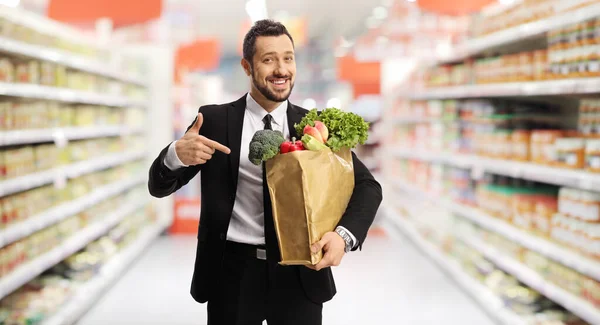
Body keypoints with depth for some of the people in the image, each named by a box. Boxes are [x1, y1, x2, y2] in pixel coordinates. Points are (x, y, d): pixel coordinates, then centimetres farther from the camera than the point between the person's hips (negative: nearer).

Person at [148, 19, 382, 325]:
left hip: (300, 275, 1)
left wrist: (344, 235, -21)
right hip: (233, 273, 0)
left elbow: (367, 186, 0)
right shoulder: (215, 120, 1)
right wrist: (176, 154, -22)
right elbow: (159, 187, 2)